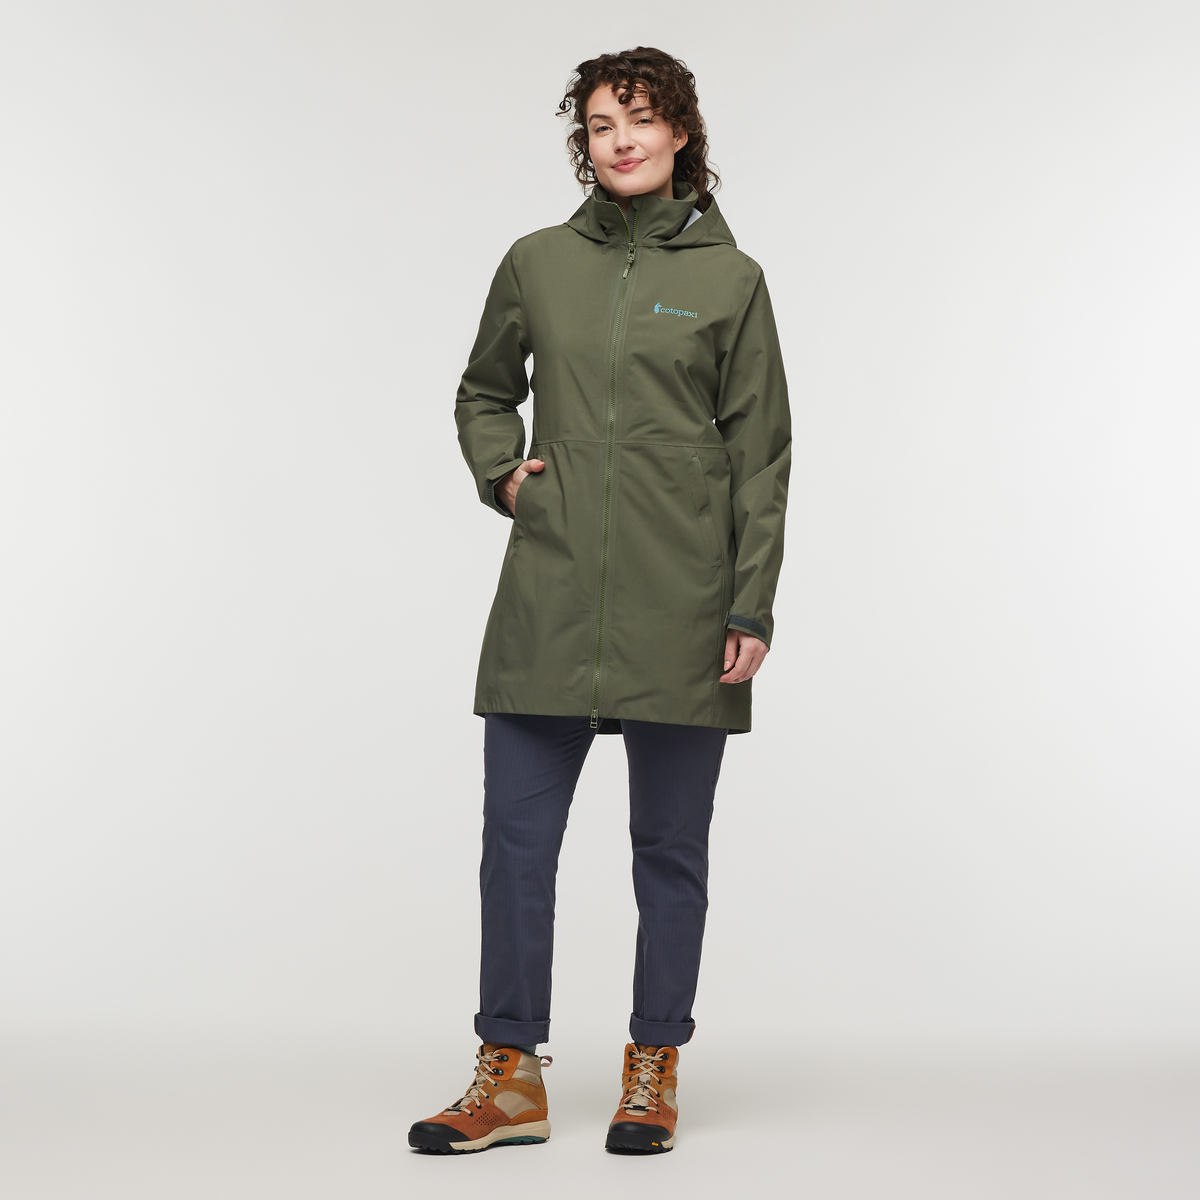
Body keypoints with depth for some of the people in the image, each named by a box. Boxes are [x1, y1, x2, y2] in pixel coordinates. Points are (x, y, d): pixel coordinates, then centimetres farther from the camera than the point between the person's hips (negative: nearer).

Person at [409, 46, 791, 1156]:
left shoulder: (729, 278, 2)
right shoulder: (538, 264, 8)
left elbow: (760, 454, 2)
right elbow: (483, 394, 24)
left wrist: (752, 608, -4)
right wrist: (500, 474, 3)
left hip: (681, 607, -2)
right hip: (550, 596, 2)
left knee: (670, 846, 7)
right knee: (516, 838, 2)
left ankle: (653, 1074, 20)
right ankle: (511, 1078, 13)